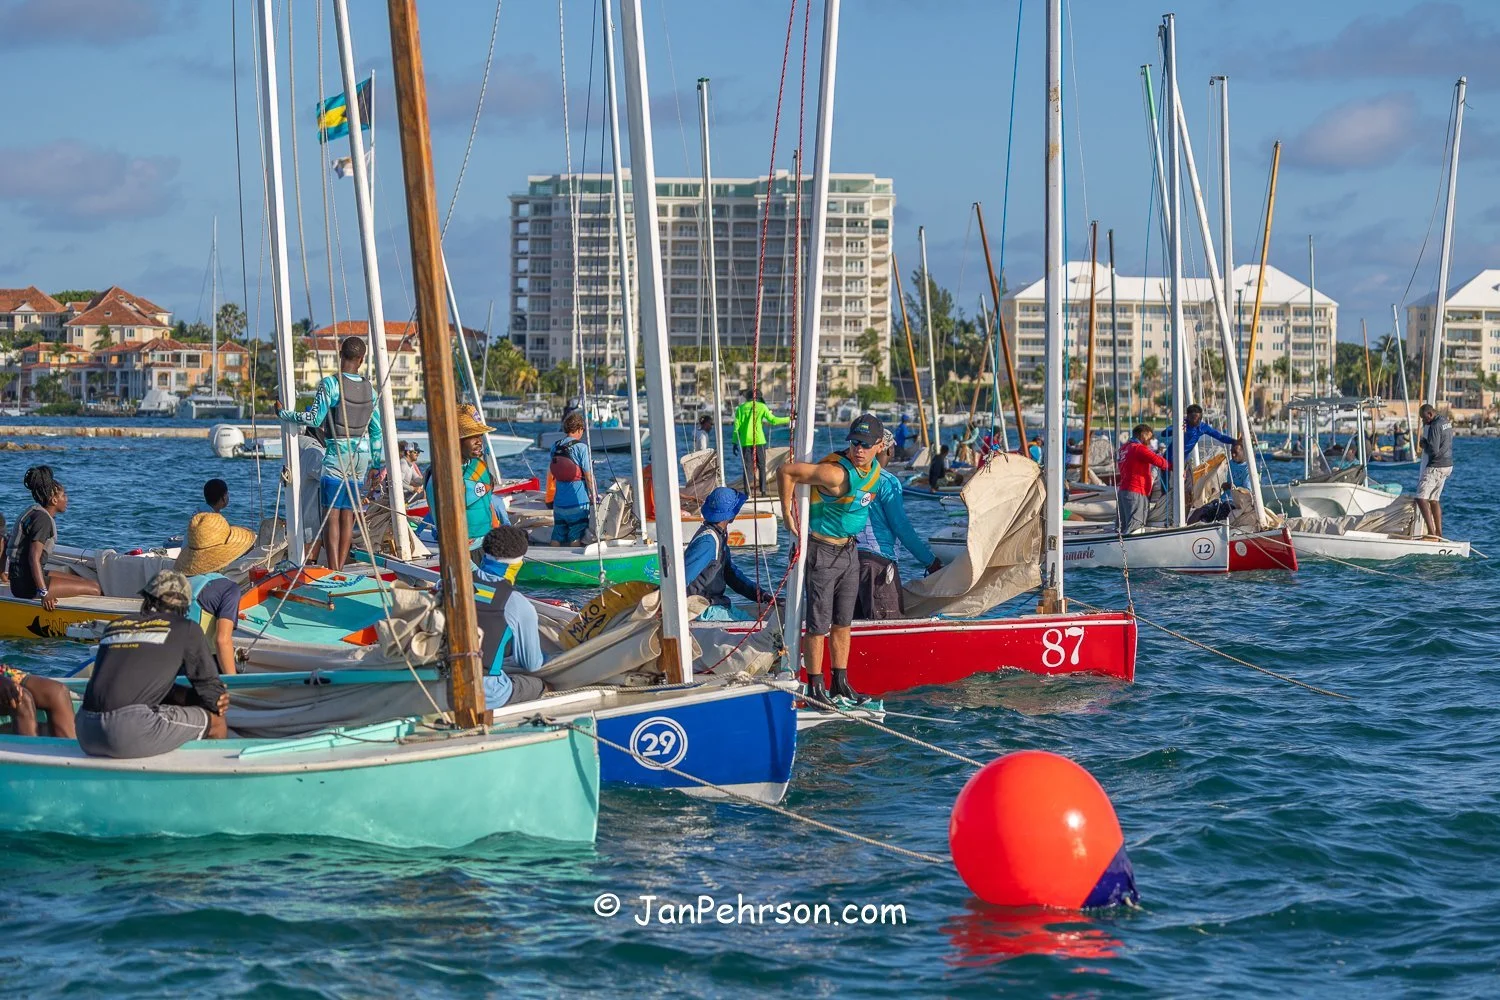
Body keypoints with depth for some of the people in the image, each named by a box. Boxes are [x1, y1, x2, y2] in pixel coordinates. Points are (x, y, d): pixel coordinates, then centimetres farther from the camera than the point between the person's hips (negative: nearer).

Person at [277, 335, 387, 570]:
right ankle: (341, 568, 8)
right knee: (348, 514, 7)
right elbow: (376, 429, 10)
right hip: (362, 454, 5)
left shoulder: (330, 384, -9)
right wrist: (377, 464, 19)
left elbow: (314, 419, -13)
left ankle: (333, 572, -12)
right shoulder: (369, 388, 6)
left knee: (332, 513, -4)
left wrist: (284, 415, 3)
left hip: (337, 453, -5)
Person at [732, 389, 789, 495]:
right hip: (759, 441, -2)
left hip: (745, 442, 2)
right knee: (761, 466, 5)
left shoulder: (741, 408, 7)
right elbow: (773, 420, -7)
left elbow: (737, 426, 4)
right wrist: (789, 419, 0)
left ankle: (747, 491, -4)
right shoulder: (761, 407, 0)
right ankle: (763, 490, -3)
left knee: (747, 467, 4)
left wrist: (735, 442, 8)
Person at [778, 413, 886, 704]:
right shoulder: (836, 473, -27)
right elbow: (786, 472, -25)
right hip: (822, 551, -8)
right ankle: (815, 687, 4)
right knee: (819, 624, -3)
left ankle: (840, 683, 23)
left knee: (843, 622, 14)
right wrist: (787, 512, -18)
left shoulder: (874, 469, 0)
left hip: (849, 549, 8)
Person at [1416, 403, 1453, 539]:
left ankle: (1432, 533, -20)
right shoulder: (1445, 421, 12)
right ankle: (1439, 532, 19)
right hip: (1448, 465, 10)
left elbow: (1434, 450, -23)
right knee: (1434, 499, 18)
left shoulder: (1435, 427, -18)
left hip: (1436, 467, -10)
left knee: (1421, 498, -12)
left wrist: (1424, 444, -5)